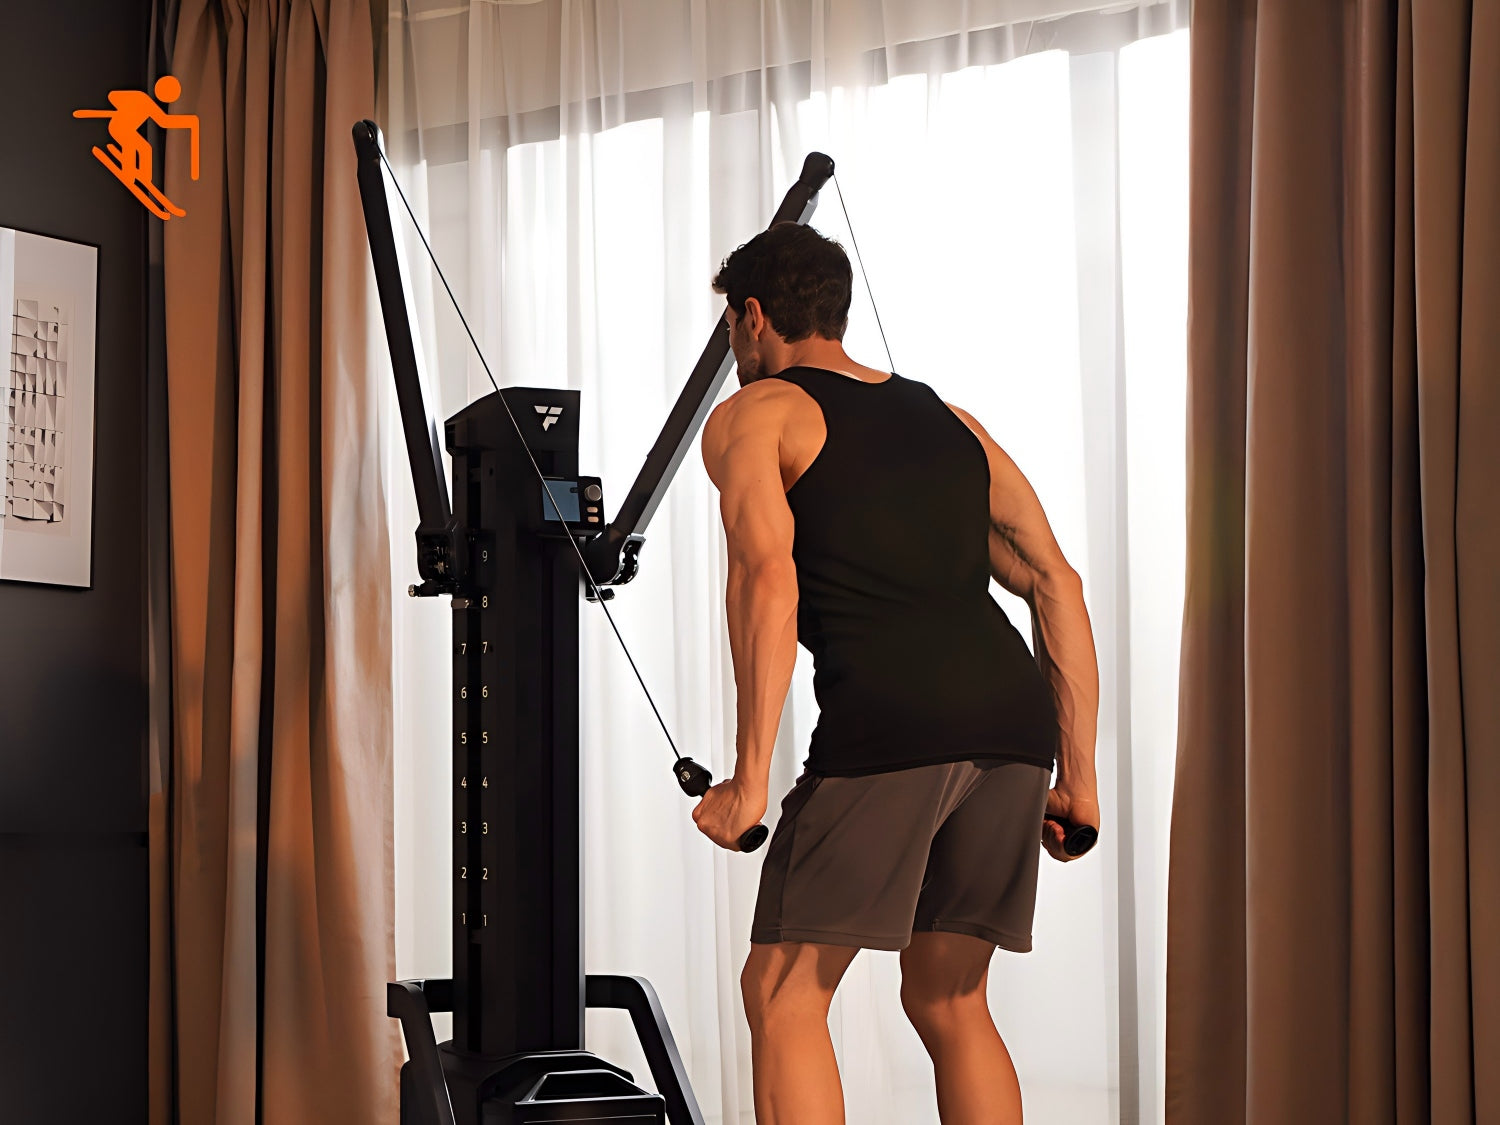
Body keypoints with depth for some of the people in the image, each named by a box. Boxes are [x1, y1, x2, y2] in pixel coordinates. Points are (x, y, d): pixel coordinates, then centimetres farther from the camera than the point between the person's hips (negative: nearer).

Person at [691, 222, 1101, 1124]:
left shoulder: (753, 415, 11)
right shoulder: (949, 422, 29)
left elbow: (767, 582, -8)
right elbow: (1058, 584, 20)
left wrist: (750, 780, -9)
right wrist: (1077, 778, 20)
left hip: (889, 718, -6)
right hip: (1014, 713, 6)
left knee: (784, 996, 6)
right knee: (949, 1002, 19)